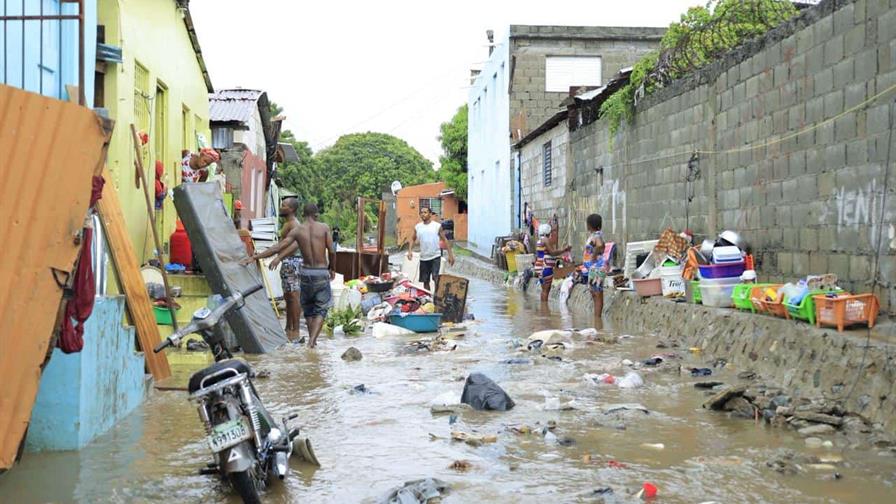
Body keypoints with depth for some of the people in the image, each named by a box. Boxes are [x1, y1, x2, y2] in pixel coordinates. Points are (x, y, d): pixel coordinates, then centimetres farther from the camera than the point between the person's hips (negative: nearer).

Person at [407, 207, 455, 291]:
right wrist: (410, 251, -2)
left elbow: (445, 240, 0)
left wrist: (450, 255, -5)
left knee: (436, 278, -18)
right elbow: (413, 239, 15)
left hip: (435, 257, -4)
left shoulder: (437, 226, -3)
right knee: (425, 281, 9)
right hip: (423, 258, 4)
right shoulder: (417, 227, 6)